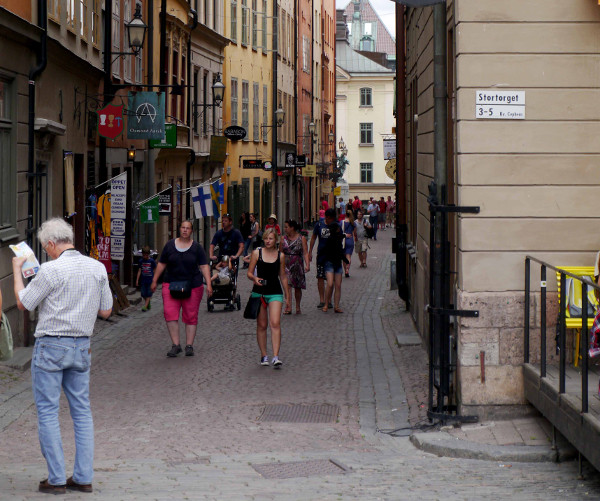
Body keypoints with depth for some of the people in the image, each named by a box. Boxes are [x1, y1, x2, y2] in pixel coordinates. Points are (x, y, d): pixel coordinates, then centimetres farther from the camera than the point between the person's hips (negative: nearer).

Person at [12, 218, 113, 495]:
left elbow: (23, 303, -5)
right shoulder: (98, 268, 2)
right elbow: (106, 311, 9)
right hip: (81, 347, 6)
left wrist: (17, 270, 8)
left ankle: (56, 479, 0)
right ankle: (84, 477, 11)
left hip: (50, 347, -5)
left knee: (47, 412, 1)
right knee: (82, 411, 11)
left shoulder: (51, 270, -15)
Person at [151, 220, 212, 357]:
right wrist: (155, 281, 13)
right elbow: (162, 264, 13)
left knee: (190, 316, 2)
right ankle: (175, 345, -7)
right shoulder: (170, 245, 6)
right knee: (170, 313, -13)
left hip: (192, 286, 0)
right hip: (171, 284, 1)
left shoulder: (197, 247, 3)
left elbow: (204, 266, 1)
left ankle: (189, 346, 10)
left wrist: (208, 284, -8)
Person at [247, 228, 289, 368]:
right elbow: (249, 273, 4)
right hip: (259, 292, 0)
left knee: (275, 323, -15)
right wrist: (255, 278, -18)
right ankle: (264, 355, 16)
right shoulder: (257, 253, 3)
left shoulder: (280, 256, 6)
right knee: (261, 325, 5)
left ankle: (276, 357, -21)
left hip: (275, 293, 0)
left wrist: (287, 295, 16)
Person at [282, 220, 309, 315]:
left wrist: (307, 264, -15)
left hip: (297, 264, -1)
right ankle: (288, 307, -23)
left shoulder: (301, 238, -1)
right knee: (287, 285, -15)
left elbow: (305, 253, -5)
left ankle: (298, 307, 25)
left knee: (297, 287, 9)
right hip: (286, 264, 1)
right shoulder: (283, 238, 6)